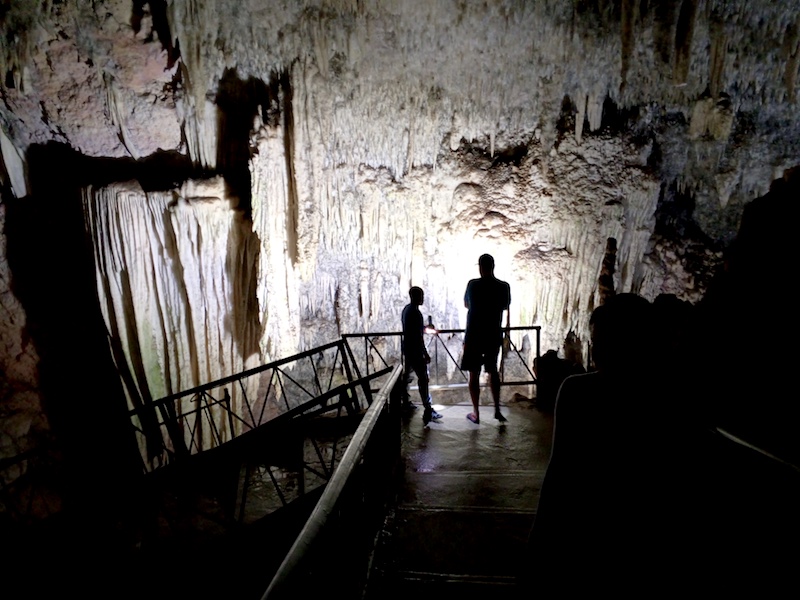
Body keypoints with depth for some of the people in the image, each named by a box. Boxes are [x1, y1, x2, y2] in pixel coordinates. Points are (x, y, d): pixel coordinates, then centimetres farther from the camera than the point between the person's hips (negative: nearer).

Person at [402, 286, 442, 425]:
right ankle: (428, 411, -11)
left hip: (407, 348, 10)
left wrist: (424, 327, 32)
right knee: (423, 379, -9)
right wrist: (425, 353, -19)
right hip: (415, 351, -10)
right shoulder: (416, 313, -20)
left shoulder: (406, 309, 9)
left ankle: (405, 402, 32)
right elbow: (418, 336, -22)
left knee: (406, 375, 19)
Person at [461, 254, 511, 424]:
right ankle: (497, 410, 21)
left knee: (474, 374, 6)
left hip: (474, 336, -3)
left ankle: (476, 414, 13)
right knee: (493, 370, 20)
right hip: (494, 335, 3)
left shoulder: (473, 284, -10)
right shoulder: (504, 286, -4)